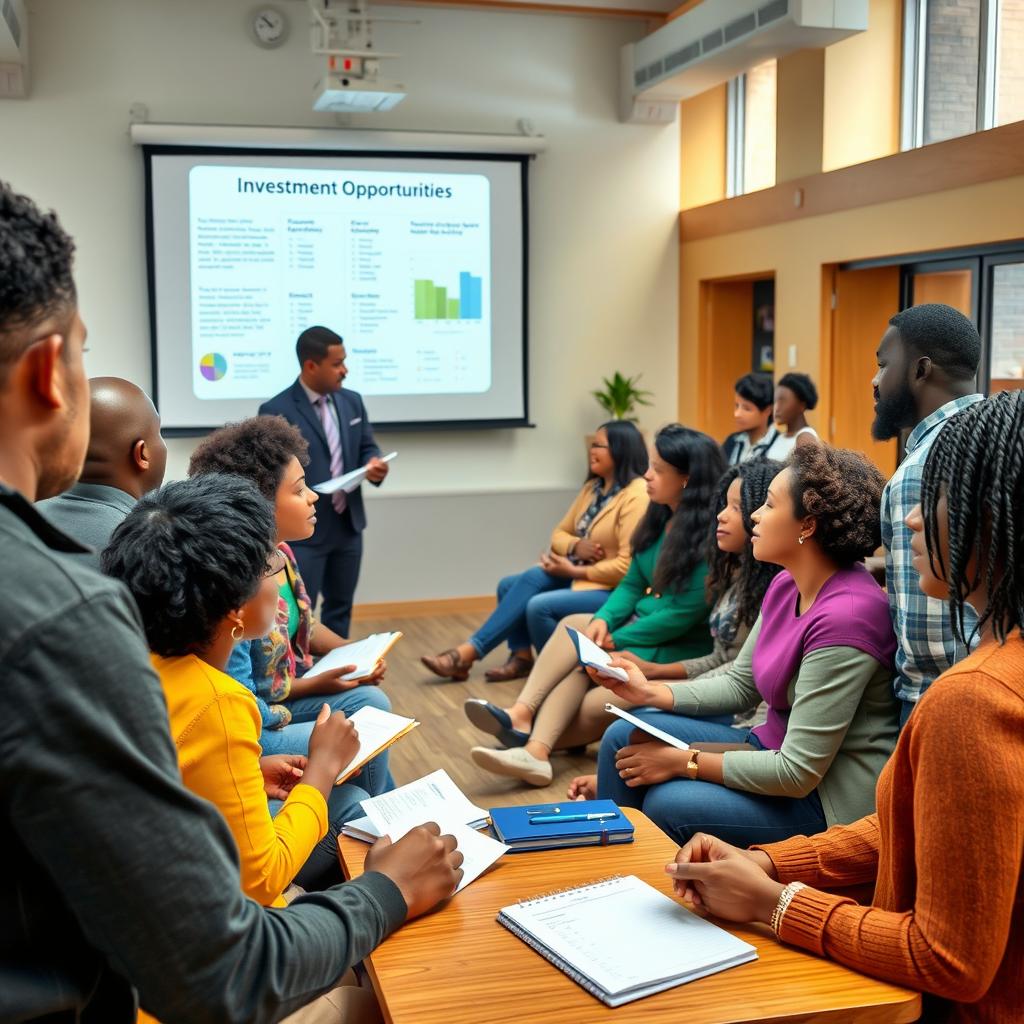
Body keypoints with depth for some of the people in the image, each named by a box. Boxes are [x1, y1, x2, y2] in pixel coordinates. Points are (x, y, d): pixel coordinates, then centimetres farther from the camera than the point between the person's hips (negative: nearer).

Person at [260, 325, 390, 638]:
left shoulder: (352, 401, 8)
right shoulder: (276, 411, -12)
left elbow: (367, 448, 14)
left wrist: (374, 465, -10)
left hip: (348, 527, 6)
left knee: (340, 609, 16)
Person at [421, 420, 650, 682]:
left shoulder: (636, 495, -16)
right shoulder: (593, 487, 14)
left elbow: (627, 567, -22)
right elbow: (560, 533, 14)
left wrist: (575, 571, -17)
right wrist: (575, 547, -10)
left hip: (610, 591, -9)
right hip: (574, 576, 9)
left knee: (539, 606, -28)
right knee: (509, 585, -9)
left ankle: (470, 651, -20)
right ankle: (521, 657, -11)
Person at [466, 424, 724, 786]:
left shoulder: (708, 537, -18)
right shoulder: (660, 520, 9)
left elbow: (686, 612, -21)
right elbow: (632, 584, 9)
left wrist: (615, 639, -16)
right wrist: (603, 620, -12)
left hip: (681, 647, -7)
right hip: (642, 625, 7)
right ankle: (535, 749, -32)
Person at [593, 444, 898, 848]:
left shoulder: (845, 615, -28)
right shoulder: (786, 586, 0)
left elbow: (798, 774, -26)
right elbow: (739, 684, 13)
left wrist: (683, 762, -19)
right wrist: (652, 693, -3)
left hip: (829, 795, -9)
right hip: (777, 749, 9)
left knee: (668, 803, -23)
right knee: (625, 735, 2)